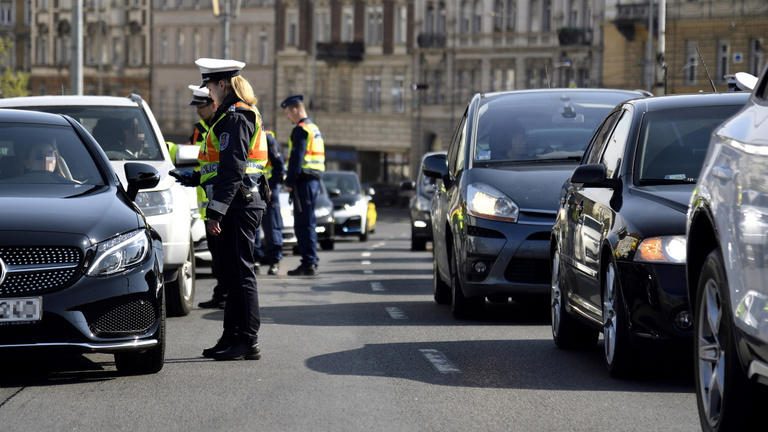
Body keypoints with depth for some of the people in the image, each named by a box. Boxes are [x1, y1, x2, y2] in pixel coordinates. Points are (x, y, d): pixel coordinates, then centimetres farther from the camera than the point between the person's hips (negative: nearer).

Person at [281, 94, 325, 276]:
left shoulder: (301, 130, -12)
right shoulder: (315, 129, 19)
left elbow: (296, 158, -19)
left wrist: (289, 182, -15)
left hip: (304, 181, -10)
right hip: (314, 179, 10)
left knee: (303, 224, -8)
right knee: (307, 223, 14)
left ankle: (308, 263, -10)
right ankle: (311, 262, 17)